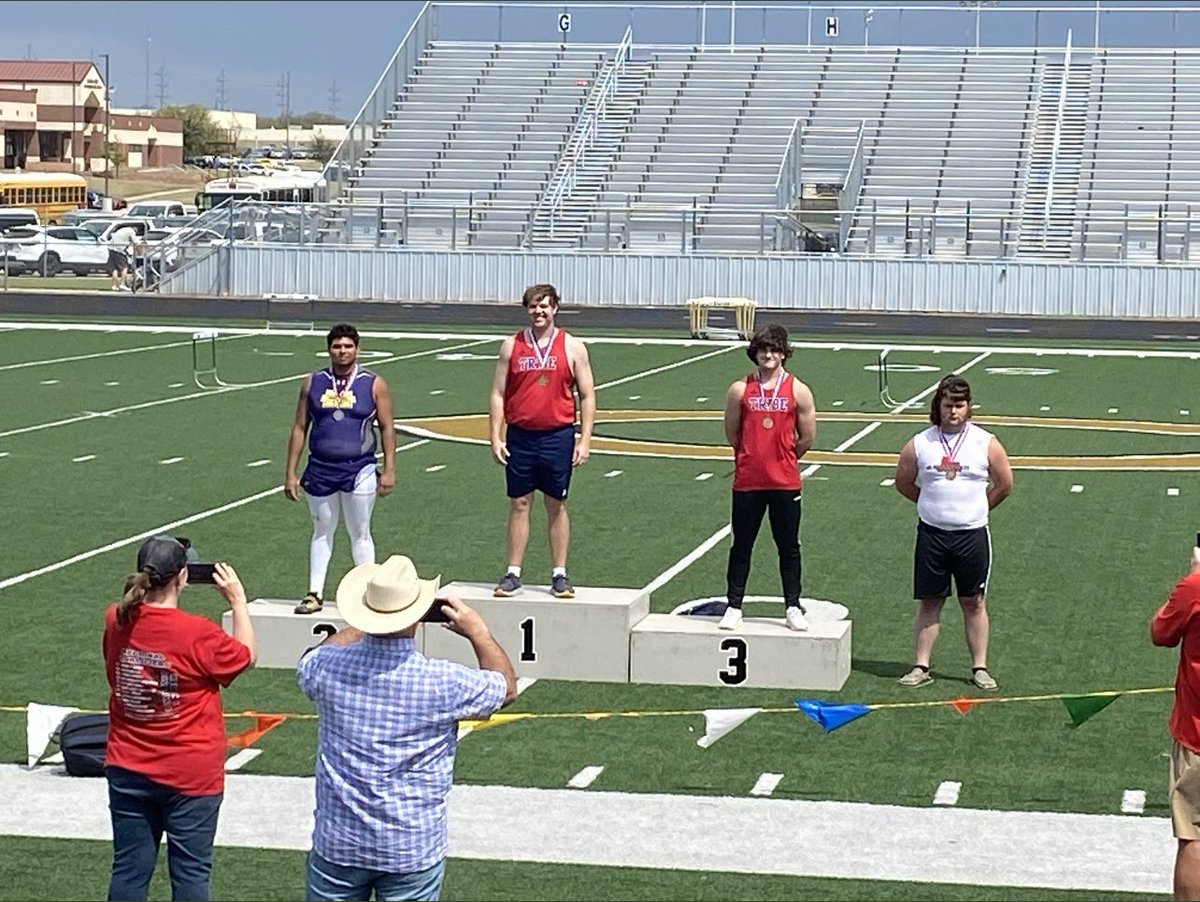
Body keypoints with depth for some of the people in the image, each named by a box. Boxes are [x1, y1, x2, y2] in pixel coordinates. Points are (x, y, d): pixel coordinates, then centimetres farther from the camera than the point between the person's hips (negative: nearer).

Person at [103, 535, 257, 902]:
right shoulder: (199, 634, -19)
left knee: (129, 869, 11)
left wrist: (148, 589, 13)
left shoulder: (116, 621, -5)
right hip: (190, 776, -4)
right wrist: (238, 600, 5)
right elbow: (247, 655, -1)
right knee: (191, 873, 6)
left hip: (128, 771, 5)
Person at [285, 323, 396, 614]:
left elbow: (386, 428, 2)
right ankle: (315, 594, 15)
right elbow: (299, 428, 7)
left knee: (360, 533, 4)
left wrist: (389, 470, -5)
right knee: (322, 531, 10)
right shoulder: (313, 383, 5)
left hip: (359, 470, -2)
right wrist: (290, 473, 3)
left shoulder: (374, 384, 0)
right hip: (320, 469, 2)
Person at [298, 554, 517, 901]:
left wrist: (363, 626, 25)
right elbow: (506, 688, 4)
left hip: (337, 844, 2)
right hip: (412, 850, -2)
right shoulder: (442, 683, -17)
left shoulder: (328, 668, -10)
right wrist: (478, 632, 15)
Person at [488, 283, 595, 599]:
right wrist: (496, 437, -2)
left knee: (556, 506, 5)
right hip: (519, 436, 1)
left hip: (558, 437, -1)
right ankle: (513, 574, 10)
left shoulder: (572, 348, 2)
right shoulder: (511, 346, 5)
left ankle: (559, 574, 12)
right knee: (519, 504, 5)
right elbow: (498, 393, 6)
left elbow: (587, 396, 3)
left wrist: (585, 439, -4)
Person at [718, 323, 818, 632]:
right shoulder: (740, 390, 1)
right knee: (741, 546, 7)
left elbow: (807, 438, 6)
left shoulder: (798, 391, -1)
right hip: (747, 481, 0)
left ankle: (793, 608, 15)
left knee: (789, 547, 7)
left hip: (785, 482, 0)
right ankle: (733, 607, 14)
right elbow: (732, 433, 9)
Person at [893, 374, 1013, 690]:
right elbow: (903, 482, 13)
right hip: (931, 534, 1)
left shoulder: (986, 443, -3)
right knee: (930, 602, 6)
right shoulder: (919, 444, -1)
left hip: (972, 535, -1)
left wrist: (976, 508, 10)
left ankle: (979, 668, 12)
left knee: (974, 603, 6)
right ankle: (921, 667, 11)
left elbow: (1004, 485, 7)